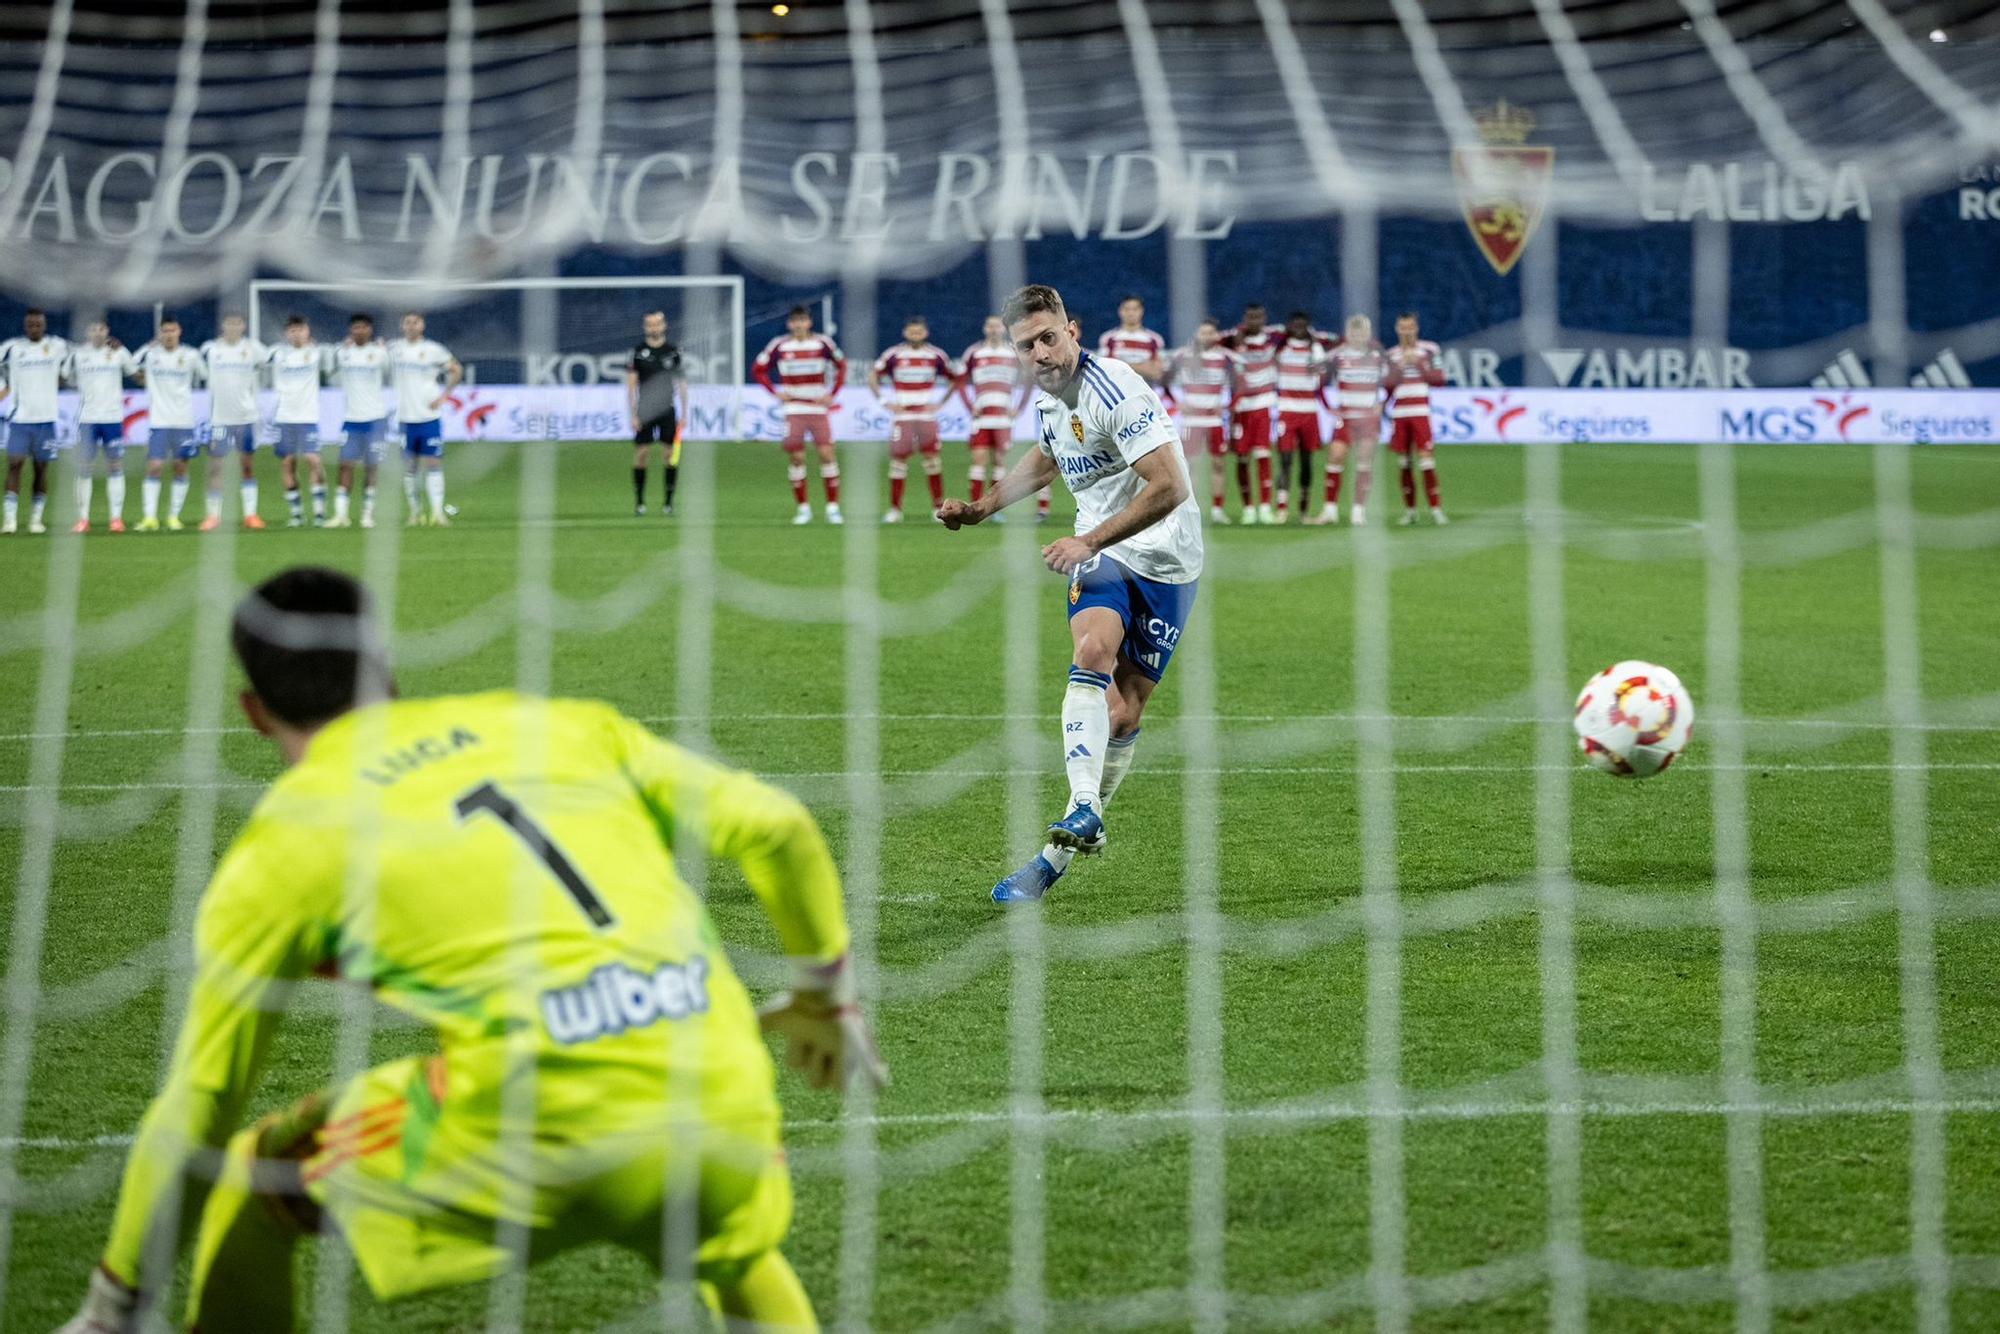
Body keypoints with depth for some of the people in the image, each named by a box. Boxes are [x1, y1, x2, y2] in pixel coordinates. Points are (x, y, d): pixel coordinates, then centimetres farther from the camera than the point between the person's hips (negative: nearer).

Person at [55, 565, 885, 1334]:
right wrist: (825, 995, 38)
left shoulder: (282, 840, 11)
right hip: (723, 1115, 4)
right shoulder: (554, 724, 21)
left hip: (542, 1135, -4)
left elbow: (200, 1102, 13)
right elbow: (772, 827, 22)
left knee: (251, 1182, 18)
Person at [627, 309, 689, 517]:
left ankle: (668, 502, 2)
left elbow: (682, 383, 9)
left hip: (667, 410, 1)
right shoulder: (637, 352, 1)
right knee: (640, 453, -1)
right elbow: (631, 385, 2)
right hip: (644, 412, -1)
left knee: (670, 454, -3)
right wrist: (633, 414, -4)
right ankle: (639, 502, 7)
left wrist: (684, 413, 5)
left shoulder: (673, 352, 5)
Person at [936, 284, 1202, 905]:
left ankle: (1058, 854, 7)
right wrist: (980, 509, 19)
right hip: (1099, 554, 5)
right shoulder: (1046, 397, 4)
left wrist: (1088, 541, -28)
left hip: (1164, 561, -5)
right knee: (1091, 651, -26)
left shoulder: (1116, 391, -22)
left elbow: (1170, 487, -27)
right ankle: (1084, 813, -37)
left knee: (1124, 714, -3)